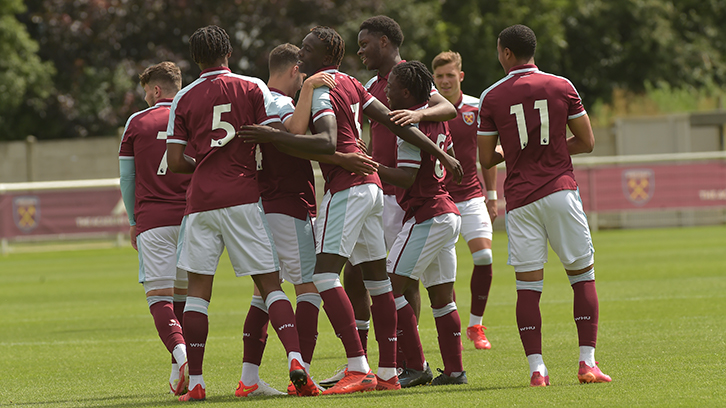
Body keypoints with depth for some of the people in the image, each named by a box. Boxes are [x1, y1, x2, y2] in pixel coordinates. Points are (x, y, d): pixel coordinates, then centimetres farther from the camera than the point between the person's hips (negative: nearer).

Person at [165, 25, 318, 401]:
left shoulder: (184, 98, 7)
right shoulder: (252, 88, 4)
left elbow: (175, 162, 4)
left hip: (201, 200, 1)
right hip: (243, 197, -1)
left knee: (198, 289, 6)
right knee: (270, 284, 3)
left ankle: (194, 382, 2)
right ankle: (296, 358, -18)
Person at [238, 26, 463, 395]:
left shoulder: (322, 90, -10)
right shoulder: (350, 85, 16)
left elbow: (327, 142, -25)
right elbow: (392, 120, 18)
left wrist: (274, 136, -28)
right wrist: (438, 153, 24)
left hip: (346, 188, -10)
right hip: (370, 184, 10)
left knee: (325, 274, -14)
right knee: (376, 276, 12)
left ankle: (358, 369, -24)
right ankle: (388, 372, 16)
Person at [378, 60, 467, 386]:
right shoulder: (436, 119, 13)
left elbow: (407, 178, -20)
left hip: (425, 218, -10)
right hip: (448, 213, 10)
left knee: (391, 287, -9)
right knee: (442, 296, 11)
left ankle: (415, 366, -12)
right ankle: (454, 370, 11)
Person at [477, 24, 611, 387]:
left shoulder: (492, 97, 2)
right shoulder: (561, 87, 4)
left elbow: (486, 159, 6)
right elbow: (586, 142, 7)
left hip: (520, 198, 0)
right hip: (560, 190, 0)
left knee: (527, 285, 2)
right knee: (583, 275, 7)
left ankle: (536, 368, -6)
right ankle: (587, 363, -2)